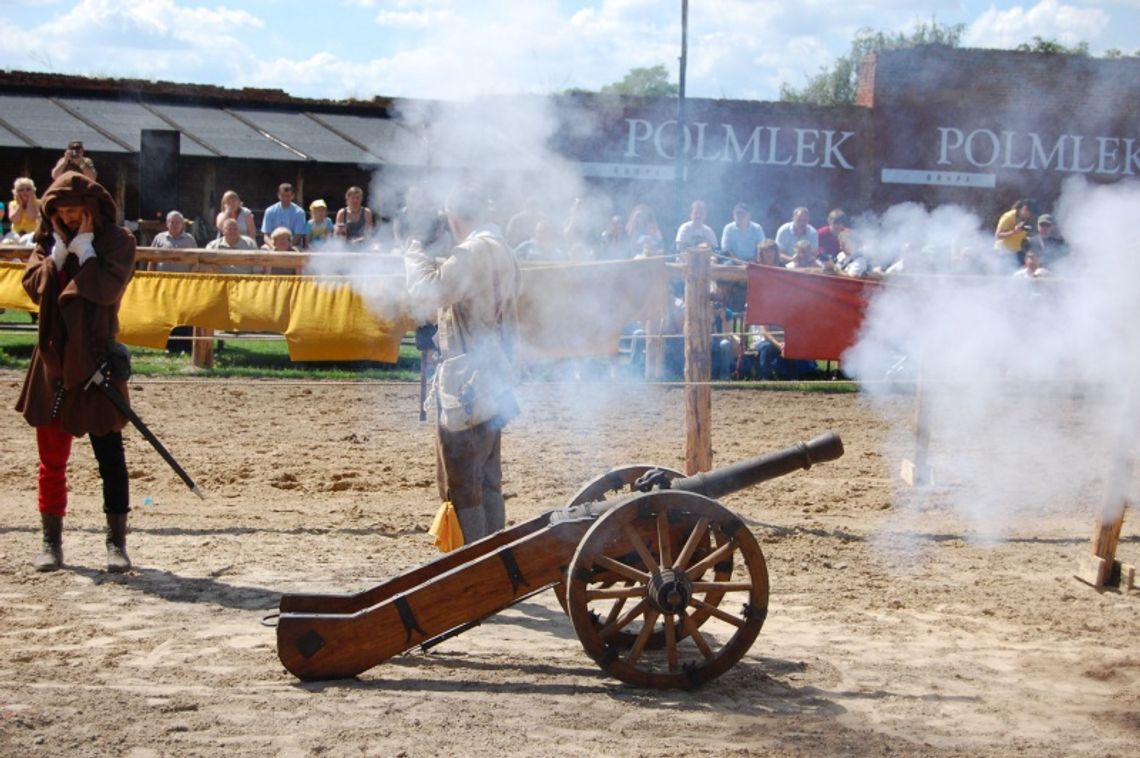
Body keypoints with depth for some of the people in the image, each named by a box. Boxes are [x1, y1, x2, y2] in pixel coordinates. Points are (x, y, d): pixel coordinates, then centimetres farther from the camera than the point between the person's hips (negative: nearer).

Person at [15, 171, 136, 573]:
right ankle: (52, 542, 17)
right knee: (51, 457, 9)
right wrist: (59, 253, -9)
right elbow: (34, 286, -2)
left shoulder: (117, 240, -2)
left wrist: (84, 249, -13)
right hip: (52, 360, 4)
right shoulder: (47, 242, 10)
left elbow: (107, 287, -16)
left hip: (96, 360, -4)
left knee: (109, 456, -2)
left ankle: (116, 542, 4)